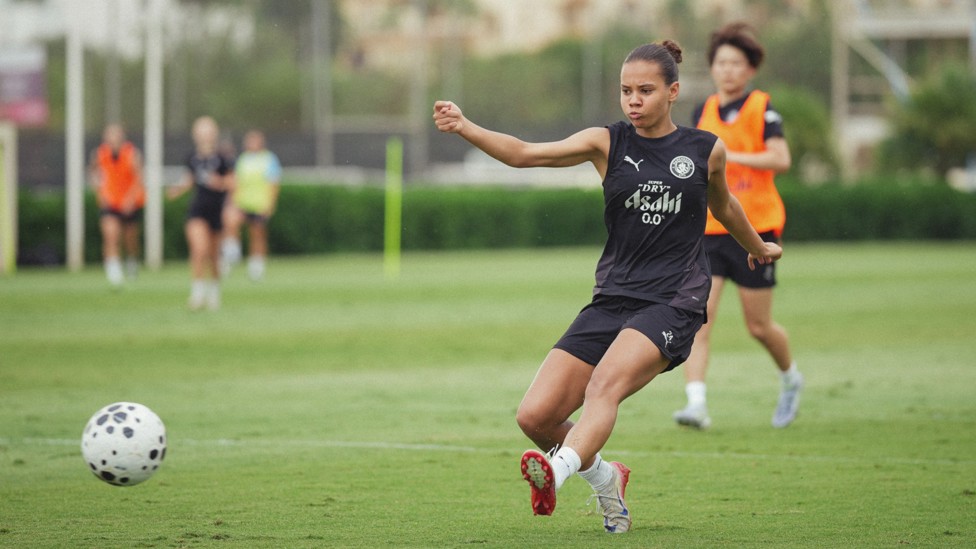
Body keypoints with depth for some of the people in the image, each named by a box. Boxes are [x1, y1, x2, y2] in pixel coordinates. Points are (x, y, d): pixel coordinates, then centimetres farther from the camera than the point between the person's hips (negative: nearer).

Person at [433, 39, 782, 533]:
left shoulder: (706, 150, 5)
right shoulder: (608, 143, 4)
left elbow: (723, 205, 28)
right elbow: (525, 153, -9)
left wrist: (757, 247, 45)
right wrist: (464, 128, -25)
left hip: (673, 302, -3)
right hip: (611, 301, 3)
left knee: (605, 383, -33)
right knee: (535, 416, -7)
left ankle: (560, 468, -55)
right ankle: (603, 479, 21)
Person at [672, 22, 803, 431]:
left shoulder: (761, 109, -6)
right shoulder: (703, 112, 10)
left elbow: (780, 159, -20)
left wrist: (729, 155, -25)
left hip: (754, 230, -4)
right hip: (708, 231, 4)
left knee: (758, 326, 5)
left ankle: (790, 378, 35)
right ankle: (696, 404, -20)